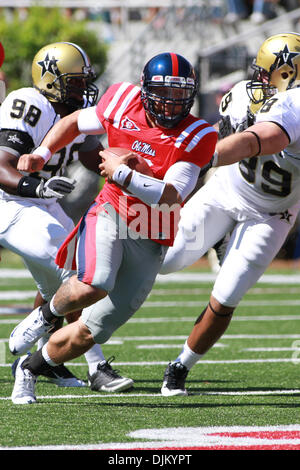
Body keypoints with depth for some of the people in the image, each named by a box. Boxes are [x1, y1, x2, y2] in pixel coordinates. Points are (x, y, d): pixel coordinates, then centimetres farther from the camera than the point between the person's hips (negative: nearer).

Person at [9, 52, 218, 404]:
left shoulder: (196, 137, -11)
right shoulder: (124, 102, -4)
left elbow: (170, 195, -20)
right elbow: (75, 123, 15)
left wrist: (121, 174, -24)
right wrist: (41, 153, 2)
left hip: (148, 245, 1)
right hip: (110, 215, -1)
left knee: (90, 332, 4)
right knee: (92, 287, -34)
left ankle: (29, 369, 28)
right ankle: (48, 313, -1)